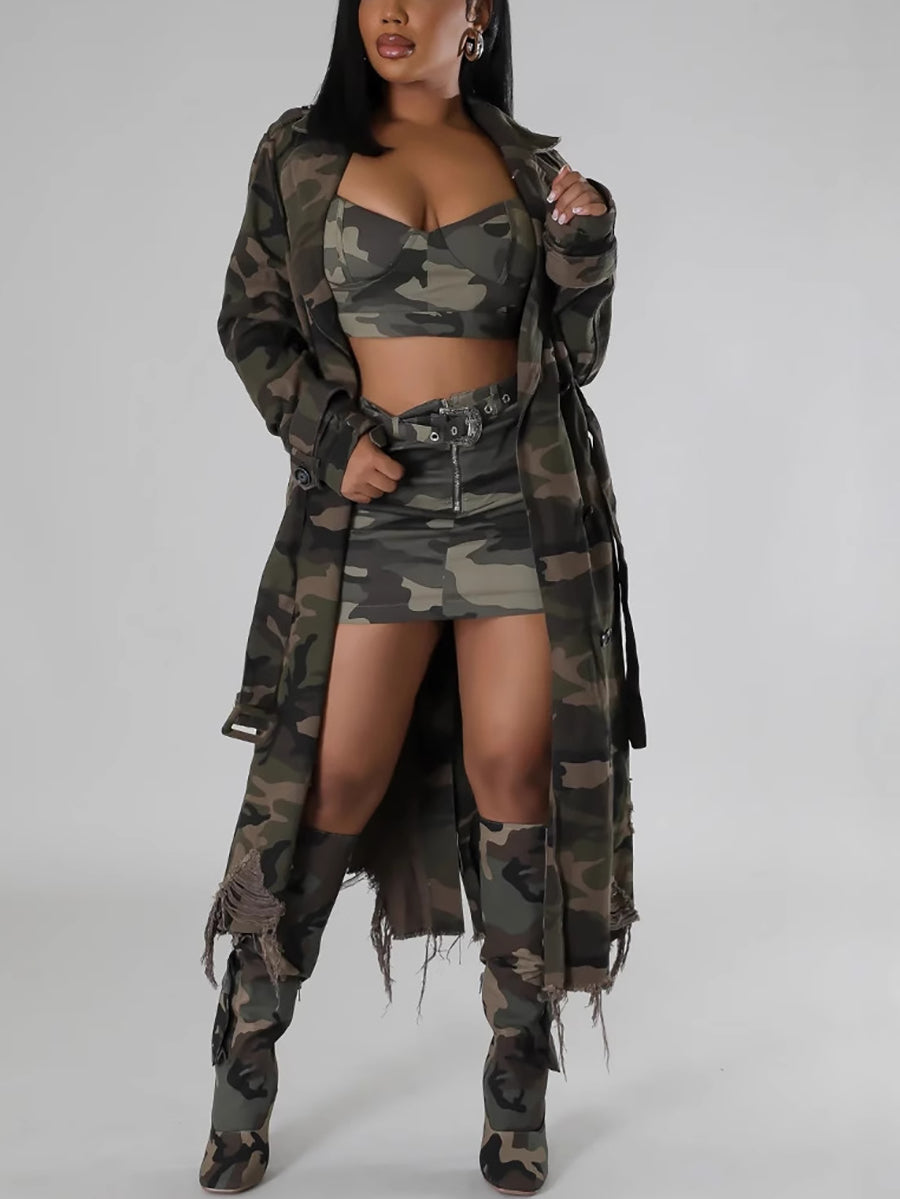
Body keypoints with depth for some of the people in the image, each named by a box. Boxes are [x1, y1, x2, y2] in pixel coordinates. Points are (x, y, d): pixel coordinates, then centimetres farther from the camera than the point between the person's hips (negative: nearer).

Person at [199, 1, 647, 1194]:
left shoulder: (527, 161, 10)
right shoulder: (302, 152, 6)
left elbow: (574, 355, 11)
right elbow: (252, 321, 8)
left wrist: (585, 246, -7)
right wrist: (331, 436, -6)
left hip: (521, 490, 1)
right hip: (374, 494, -1)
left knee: (516, 770, -1)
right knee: (337, 779, -1)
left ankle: (518, 1087, 12)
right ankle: (245, 1068, 16)